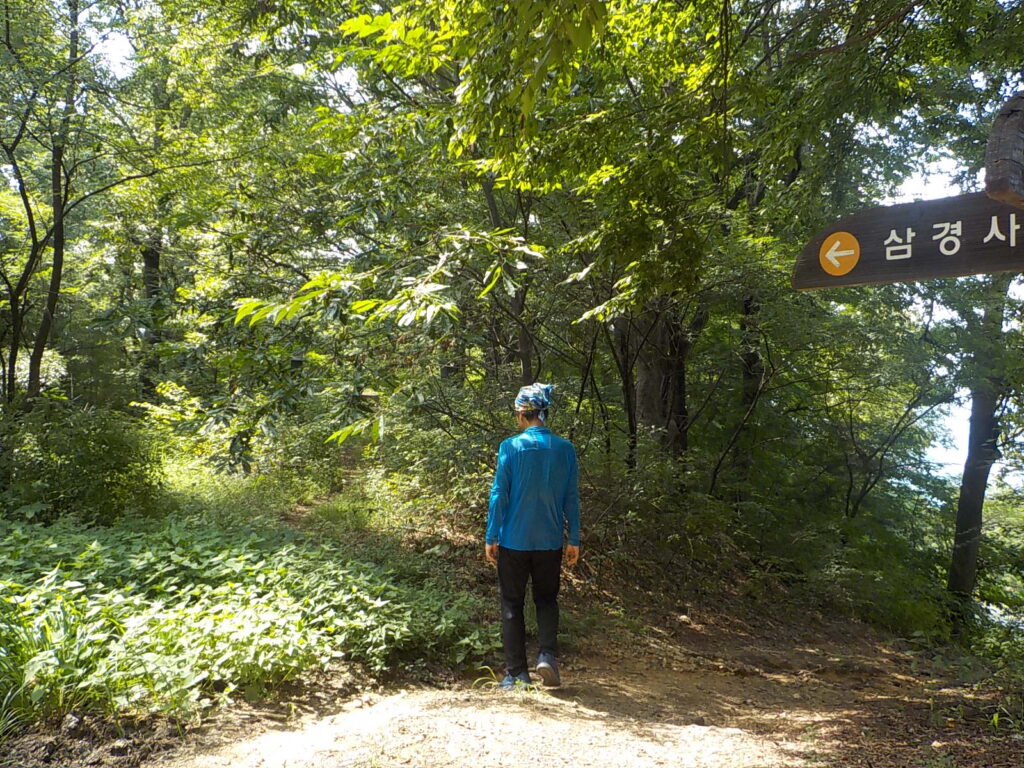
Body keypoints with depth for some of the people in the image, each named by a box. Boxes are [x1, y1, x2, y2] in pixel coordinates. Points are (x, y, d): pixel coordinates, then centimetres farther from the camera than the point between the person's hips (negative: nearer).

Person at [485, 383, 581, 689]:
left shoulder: (511, 446, -10)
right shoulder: (565, 449, -2)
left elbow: (499, 494, -10)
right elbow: (572, 498, 2)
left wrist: (491, 538, -2)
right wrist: (574, 540, 10)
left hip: (514, 540, -2)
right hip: (550, 541, 3)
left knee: (512, 605, 10)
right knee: (546, 599, 20)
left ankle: (516, 673, 14)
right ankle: (548, 654, 1)